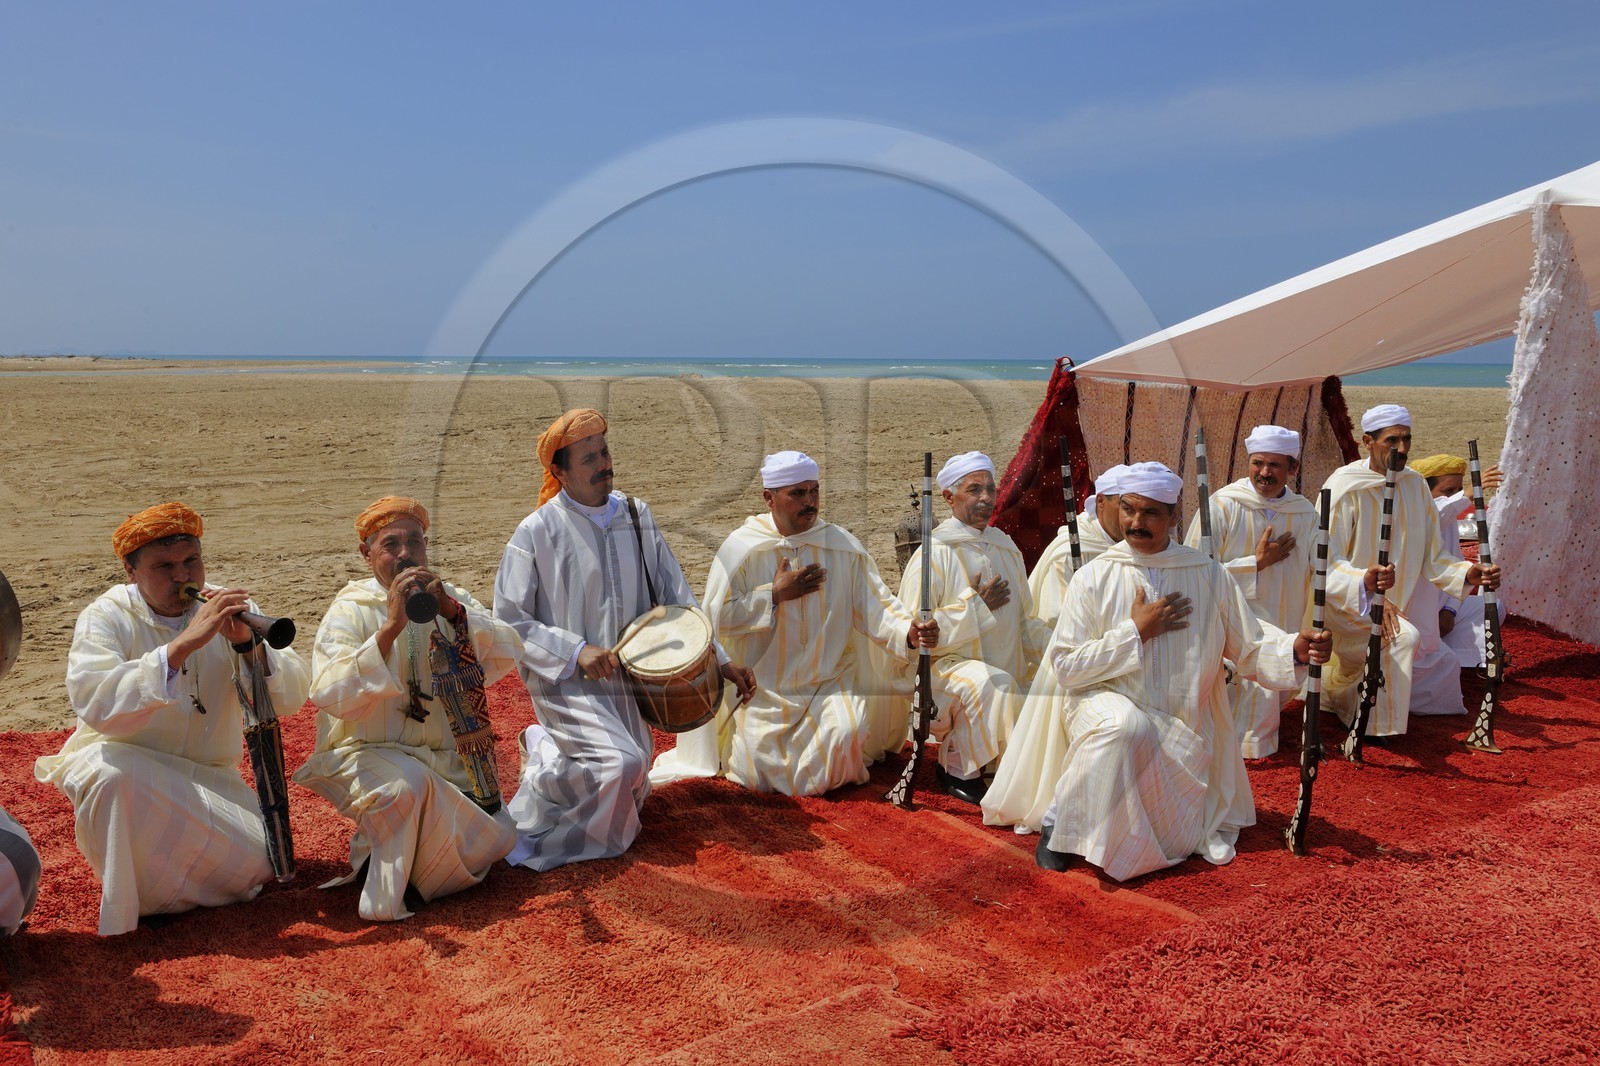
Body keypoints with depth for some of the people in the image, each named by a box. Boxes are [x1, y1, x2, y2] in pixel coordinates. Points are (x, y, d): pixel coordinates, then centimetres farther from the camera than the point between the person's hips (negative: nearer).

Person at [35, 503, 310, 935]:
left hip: (207, 777, 3)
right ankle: (121, 911, -12)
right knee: (112, 769, -38)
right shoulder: (106, 617, -10)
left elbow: (291, 698, -10)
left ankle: (157, 895, 12)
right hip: (125, 768, -3)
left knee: (256, 862, -21)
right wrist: (182, 645, -37)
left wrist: (245, 643, -27)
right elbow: (94, 704, -30)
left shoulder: (230, 609, -1)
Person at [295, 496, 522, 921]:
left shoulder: (452, 600, 7)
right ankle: (382, 898, -10)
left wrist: (450, 610, -23)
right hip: (370, 754, -5)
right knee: (407, 783, -36)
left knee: (492, 844, -12)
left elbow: (506, 654, -9)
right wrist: (392, 626, -30)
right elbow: (331, 697, -22)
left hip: (445, 759, 5)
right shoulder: (350, 610, -5)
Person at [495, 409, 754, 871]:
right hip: (565, 681, -6)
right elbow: (509, 622, -10)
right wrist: (576, 652, -21)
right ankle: (535, 801, -2)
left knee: (628, 796, 11)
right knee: (622, 763, -28)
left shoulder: (637, 517, 2)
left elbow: (675, 596, 6)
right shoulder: (536, 532, -11)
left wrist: (719, 660, -2)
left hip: (627, 679, 6)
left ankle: (545, 750, 32)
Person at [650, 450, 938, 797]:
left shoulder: (844, 546, -3)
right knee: (761, 773, -9)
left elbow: (874, 606, -9)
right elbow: (714, 618, -10)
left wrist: (909, 632, -29)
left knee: (844, 738, -23)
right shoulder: (740, 547, -8)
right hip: (762, 687, -1)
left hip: (831, 682, 1)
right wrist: (774, 595, -16)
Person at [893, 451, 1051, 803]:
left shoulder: (1006, 548, 12)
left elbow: (1024, 622, 17)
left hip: (1007, 666, 7)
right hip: (947, 666, -7)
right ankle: (956, 768, -11)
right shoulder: (933, 555, -9)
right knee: (992, 683, -35)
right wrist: (974, 605, -14)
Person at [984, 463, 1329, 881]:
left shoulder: (1208, 575, 1)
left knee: (1174, 843, -3)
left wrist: (1295, 649, -16)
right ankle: (1059, 820, -18)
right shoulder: (1095, 577, -6)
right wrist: (1135, 633, -15)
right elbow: (1065, 666, -10)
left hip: (1182, 731, 3)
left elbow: (1250, 651, 4)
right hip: (1106, 704, -3)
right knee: (1124, 724, -38)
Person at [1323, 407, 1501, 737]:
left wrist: (1468, 573, -14)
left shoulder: (1414, 484, 0)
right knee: (1403, 637, -33)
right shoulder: (1345, 488, -19)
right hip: (1351, 606, -7)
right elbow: (1325, 563, -24)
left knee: (1443, 670, 17)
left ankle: (1339, 683, 34)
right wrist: (1364, 581, -42)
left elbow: (1430, 556, 4)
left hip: (1403, 601, 8)